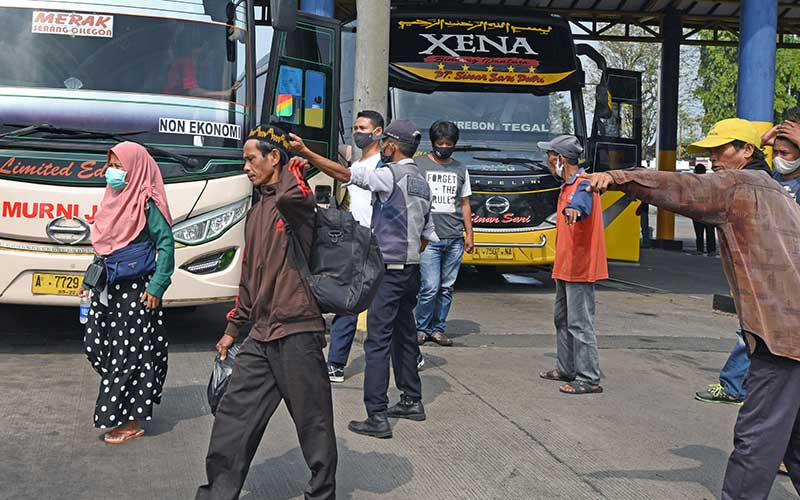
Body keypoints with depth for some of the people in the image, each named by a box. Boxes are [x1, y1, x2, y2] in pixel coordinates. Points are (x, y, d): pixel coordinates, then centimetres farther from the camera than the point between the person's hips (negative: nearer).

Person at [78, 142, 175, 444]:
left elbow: (166, 243, -16)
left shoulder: (146, 203, -12)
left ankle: (131, 422, 6)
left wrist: (156, 286, -20)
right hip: (107, 289, 8)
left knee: (129, 354, -3)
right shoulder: (114, 198, 11)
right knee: (96, 346, 11)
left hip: (134, 291, -8)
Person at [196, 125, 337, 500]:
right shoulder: (255, 214, 17)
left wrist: (294, 166, -13)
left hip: (297, 332, -8)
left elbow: (292, 194, -35)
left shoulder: (295, 200, -7)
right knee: (233, 416, 8)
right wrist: (233, 328, 25)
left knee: (313, 422, 4)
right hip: (261, 335, 8)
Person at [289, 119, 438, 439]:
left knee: (378, 341, -8)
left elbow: (346, 174, -25)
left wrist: (305, 152, -27)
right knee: (404, 335, 19)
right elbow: (428, 234, 20)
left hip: (389, 272, -9)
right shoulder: (421, 182, 15)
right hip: (411, 270, 9)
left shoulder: (391, 176, -13)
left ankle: (377, 417, -8)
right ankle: (412, 401, 29)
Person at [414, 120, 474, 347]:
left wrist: (469, 234, 14)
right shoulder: (418, 165, 4)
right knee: (430, 287, -10)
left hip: (455, 239, 4)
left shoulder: (460, 169, 16)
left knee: (447, 288, 6)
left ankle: (438, 329, 16)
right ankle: (421, 329, 7)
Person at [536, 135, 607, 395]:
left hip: (579, 267, -11)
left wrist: (573, 209, -62)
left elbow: (582, 202, -41)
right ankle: (566, 369, 30)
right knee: (563, 319, 18)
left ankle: (589, 379, -3)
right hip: (565, 266, 11)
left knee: (580, 323, -8)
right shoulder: (567, 185, 16)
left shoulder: (583, 183, -18)